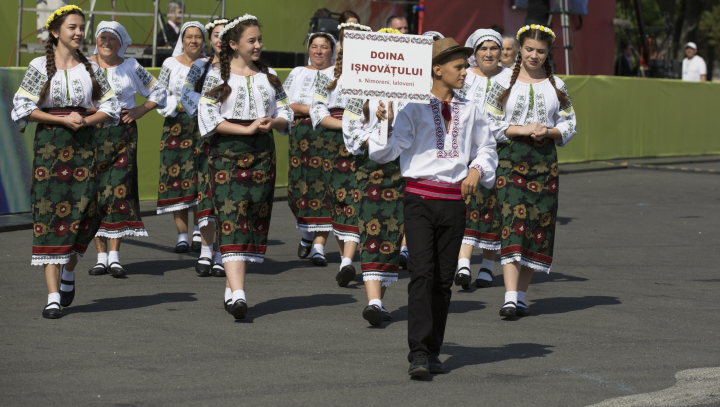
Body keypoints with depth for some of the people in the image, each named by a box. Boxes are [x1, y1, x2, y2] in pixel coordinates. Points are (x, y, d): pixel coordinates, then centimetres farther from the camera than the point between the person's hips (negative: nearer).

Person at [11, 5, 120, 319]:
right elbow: (23, 108, -1)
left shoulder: (90, 68, 9)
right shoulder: (40, 66, 1)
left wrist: (86, 120, -7)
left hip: (83, 145, 3)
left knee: (83, 211, -4)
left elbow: (110, 107, 12)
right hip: (49, 142, -3)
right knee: (50, 211, -7)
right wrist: (63, 119, -10)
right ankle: (53, 295, -7)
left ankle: (69, 270, 25)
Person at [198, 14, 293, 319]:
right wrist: (247, 129, -14)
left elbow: (286, 115, 14)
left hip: (262, 153, 5)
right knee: (232, 218, -15)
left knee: (256, 217, 3)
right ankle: (238, 294, -24)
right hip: (227, 151, -4)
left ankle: (233, 288, 15)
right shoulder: (217, 75, 2)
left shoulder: (269, 76, 13)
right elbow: (209, 119, -6)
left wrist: (272, 123, -9)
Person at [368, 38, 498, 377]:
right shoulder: (414, 108, -1)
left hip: (454, 201, 5)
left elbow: (486, 148, 26)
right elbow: (386, 151, -6)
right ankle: (418, 354, -19)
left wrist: (477, 170, 8)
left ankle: (433, 352, 13)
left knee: (444, 278, 5)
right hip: (420, 198, -4)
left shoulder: (469, 111, 14)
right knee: (422, 273, -15)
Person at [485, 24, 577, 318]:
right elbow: (490, 123, 0)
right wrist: (522, 130, -12)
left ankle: (521, 295, 11)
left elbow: (569, 125, 13)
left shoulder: (556, 86, 12)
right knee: (513, 222, -15)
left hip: (545, 160, 3)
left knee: (538, 226, 2)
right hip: (511, 158, -3)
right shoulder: (503, 84, 4)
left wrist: (548, 131, -8)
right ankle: (510, 297, -21)